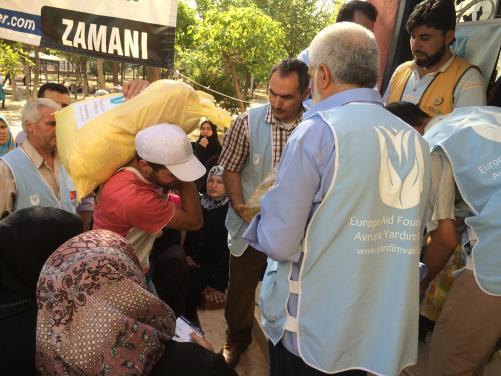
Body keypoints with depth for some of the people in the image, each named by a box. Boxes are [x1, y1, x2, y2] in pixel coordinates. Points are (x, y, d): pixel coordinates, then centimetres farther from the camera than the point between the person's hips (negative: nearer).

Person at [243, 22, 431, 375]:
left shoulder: (317, 131, -17)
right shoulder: (417, 143, 1)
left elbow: (278, 243, -19)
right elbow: (403, 236, 8)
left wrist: (259, 220, 3)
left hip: (311, 328, -5)